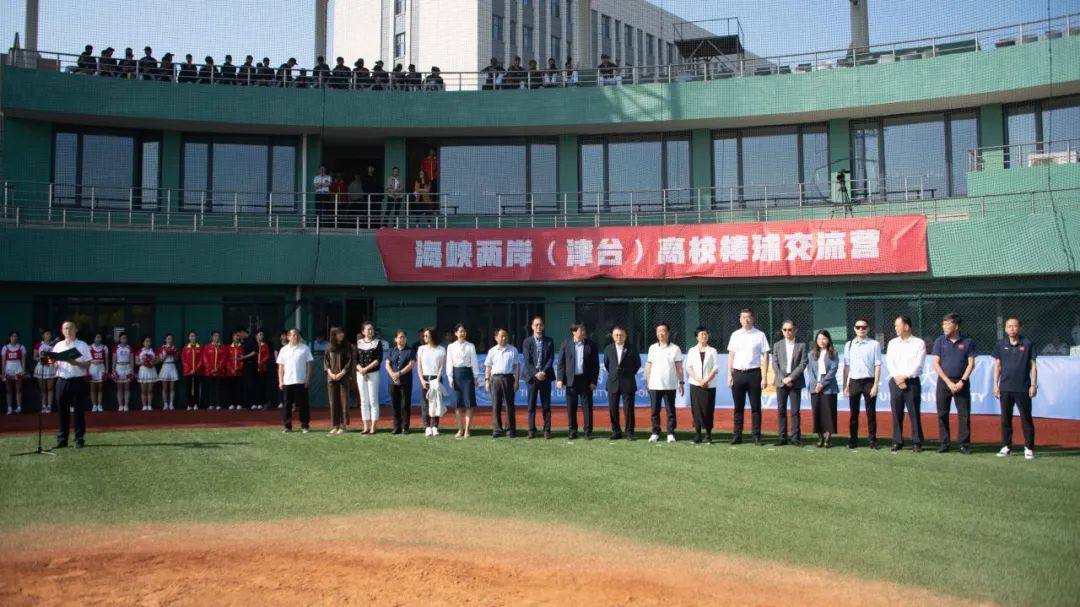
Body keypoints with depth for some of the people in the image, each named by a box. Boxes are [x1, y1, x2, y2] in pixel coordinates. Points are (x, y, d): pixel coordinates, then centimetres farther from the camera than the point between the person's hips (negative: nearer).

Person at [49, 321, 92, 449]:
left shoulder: (82, 345, 0)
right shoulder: (58, 346, 11)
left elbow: (87, 365, -4)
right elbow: (55, 365, 12)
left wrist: (76, 363, -21)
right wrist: (52, 363, -10)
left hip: (77, 381, -3)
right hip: (62, 381, 3)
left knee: (79, 411, 0)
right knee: (62, 411, 6)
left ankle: (79, 439, 6)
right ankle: (62, 439, 13)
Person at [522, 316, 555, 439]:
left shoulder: (549, 341, 7)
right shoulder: (527, 341, 4)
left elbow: (551, 359, 0)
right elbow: (528, 361, -3)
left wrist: (544, 372, -13)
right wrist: (536, 374, -13)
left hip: (545, 376, 0)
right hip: (532, 376, 0)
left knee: (546, 405, 2)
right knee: (532, 405, 2)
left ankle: (547, 430, 5)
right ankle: (532, 430, 7)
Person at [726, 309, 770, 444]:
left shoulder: (760, 335, 0)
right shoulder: (735, 335, 9)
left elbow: (765, 357, -2)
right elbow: (731, 356, 11)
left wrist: (764, 377, -9)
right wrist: (729, 375, 3)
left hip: (754, 373, -3)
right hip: (738, 373, 3)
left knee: (755, 407, 2)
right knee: (738, 407, 8)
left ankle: (756, 436, 7)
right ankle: (737, 435, 13)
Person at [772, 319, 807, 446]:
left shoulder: (801, 345, 3)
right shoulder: (777, 345, 9)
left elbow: (803, 364, -4)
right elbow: (775, 364, 4)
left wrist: (791, 377, -13)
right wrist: (783, 378, -9)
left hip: (795, 382, -2)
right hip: (781, 382, 2)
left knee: (795, 411, -2)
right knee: (781, 411, 1)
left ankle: (796, 438, 2)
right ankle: (782, 438, 5)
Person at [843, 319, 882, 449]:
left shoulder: (874, 344, -4)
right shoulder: (849, 345, 8)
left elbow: (877, 366, -5)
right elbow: (846, 366, 9)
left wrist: (875, 385, -10)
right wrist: (845, 385, 6)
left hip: (868, 381, -3)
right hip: (853, 381, 3)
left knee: (871, 413, 3)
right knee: (853, 413, 8)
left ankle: (872, 440, 11)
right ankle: (853, 440, 15)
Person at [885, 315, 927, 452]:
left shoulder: (919, 343, 1)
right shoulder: (892, 343, 11)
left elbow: (918, 364, -7)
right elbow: (889, 363, 2)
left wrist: (905, 376, -14)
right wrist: (898, 379, -10)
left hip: (912, 382, -3)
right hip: (895, 382, 3)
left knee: (914, 413, -2)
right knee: (897, 413, 3)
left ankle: (917, 442, 4)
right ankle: (897, 442, 9)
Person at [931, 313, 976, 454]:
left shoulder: (967, 342, 2)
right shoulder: (940, 341, 3)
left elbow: (971, 364, 0)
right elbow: (936, 364, -1)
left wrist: (962, 382, -10)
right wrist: (948, 382, -9)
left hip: (962, 382, -1)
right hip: (944, 382, 1)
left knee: (964, 414, -1)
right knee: (942, 414, 3)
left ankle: (965, 444, 6)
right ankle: (945, 443, 10)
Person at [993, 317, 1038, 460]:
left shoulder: (1027, 344, 2)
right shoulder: (1000, 345, 8)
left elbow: (1033, 365, 2)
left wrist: (1034, 385, -3)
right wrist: (996, 385, 5)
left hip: (1023, 388, -2)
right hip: (1005, 388, 2)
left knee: (1026, 418, 0)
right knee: (1005, 418, 6)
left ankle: (1029, 448, 5)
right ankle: (1006, 447, 14)